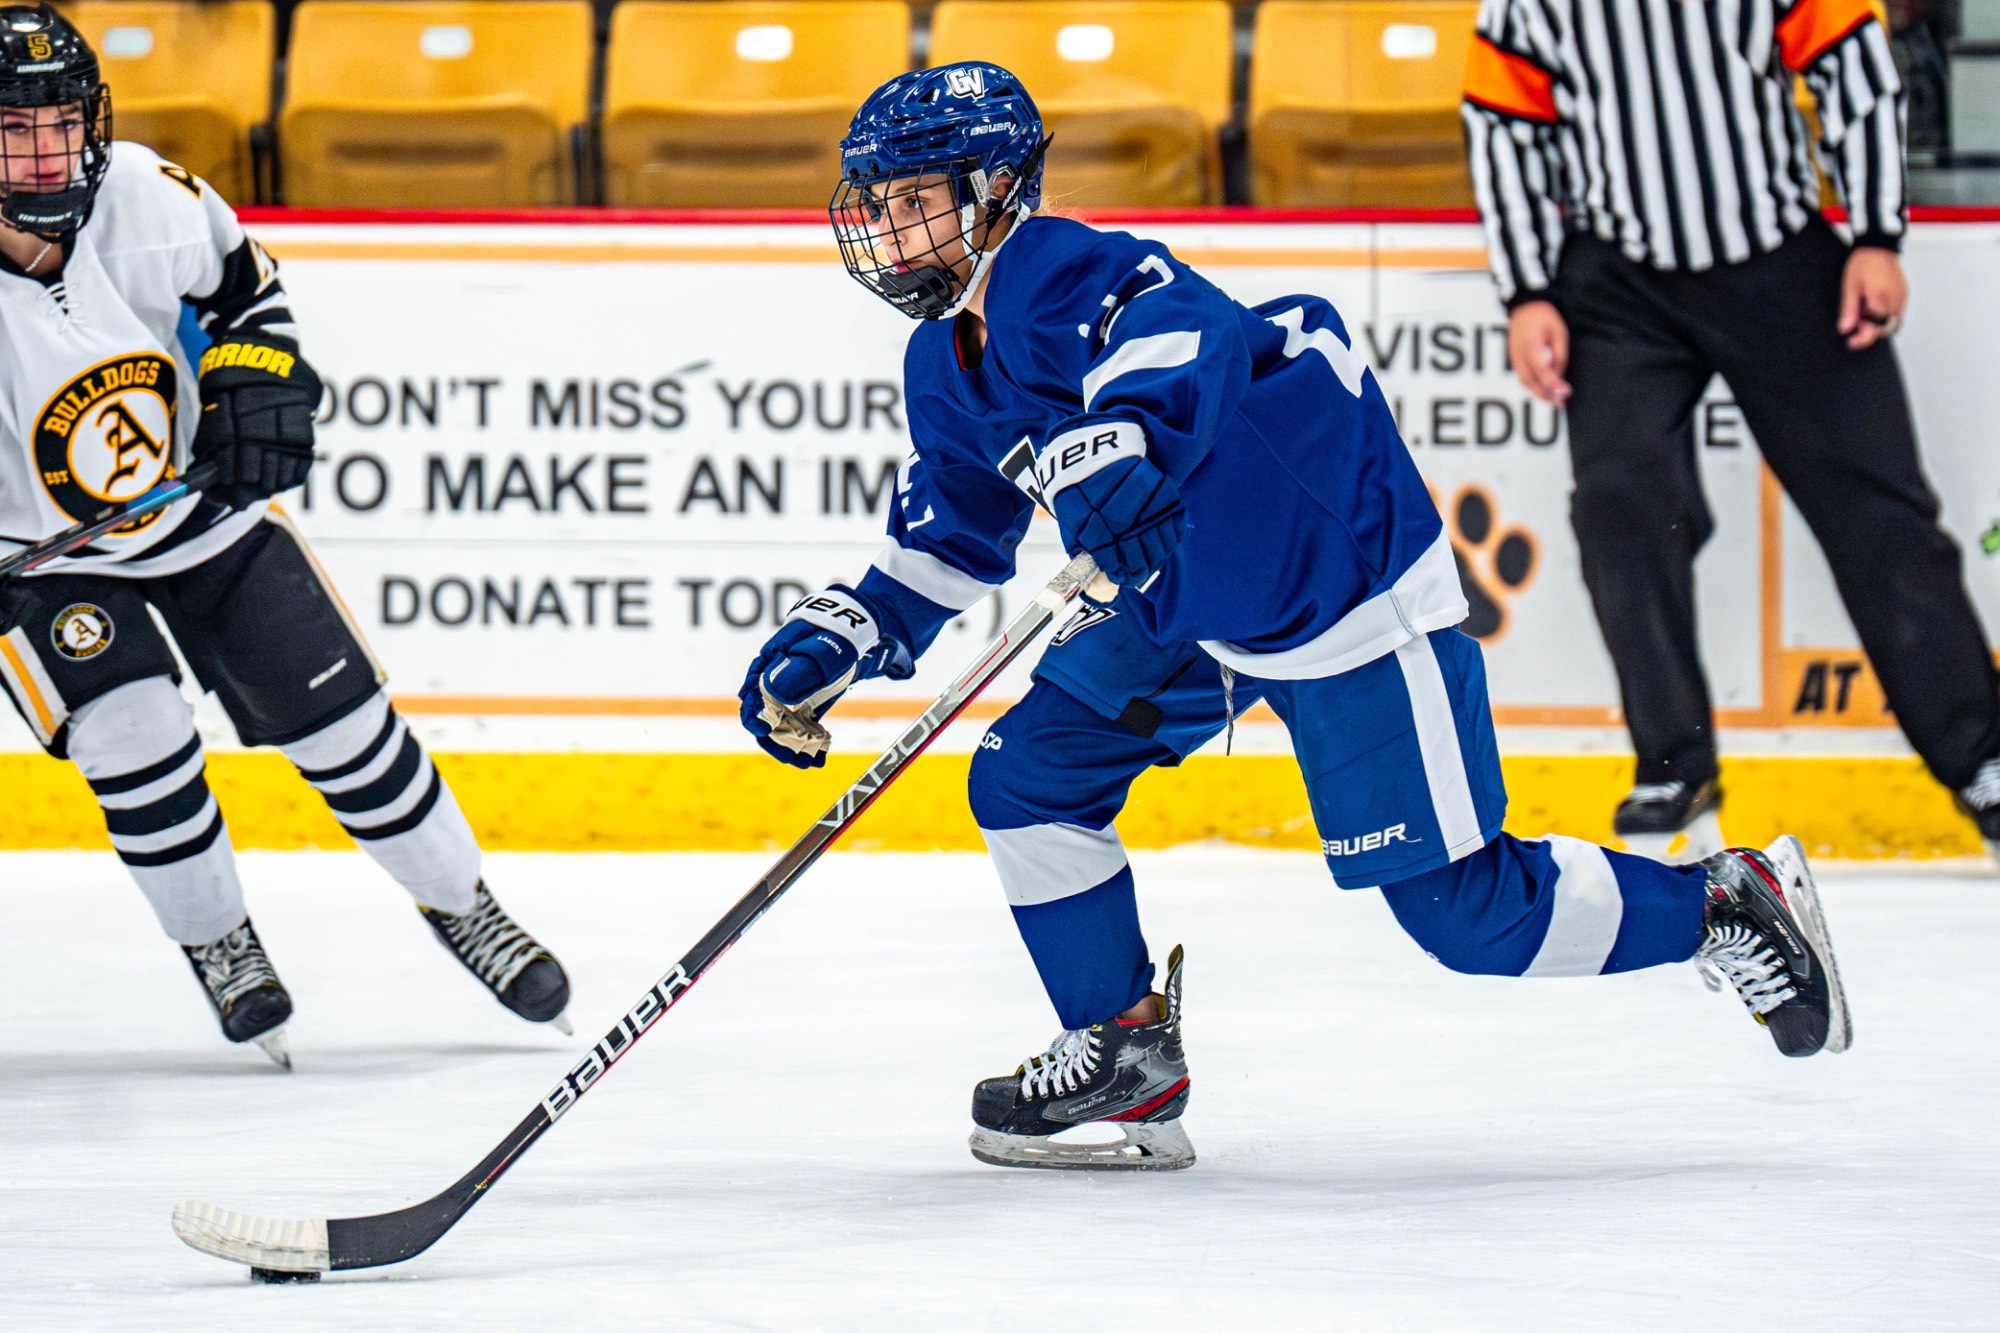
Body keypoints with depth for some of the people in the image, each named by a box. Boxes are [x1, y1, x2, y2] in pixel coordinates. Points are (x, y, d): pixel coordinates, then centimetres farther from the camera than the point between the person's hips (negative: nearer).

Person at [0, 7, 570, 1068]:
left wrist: (259, 388, -13)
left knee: (344, 722, 3)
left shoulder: (146, 199, -20)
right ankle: (217, 943, 8)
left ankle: (459, 902, 25)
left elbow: (241, 284, 1)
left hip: (202, 498, 3)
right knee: (136, 748, -19)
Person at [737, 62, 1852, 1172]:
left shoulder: (1057, 276, -23)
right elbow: (942, 559, 15)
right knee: (1027, 779, 0)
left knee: (1463, 911, -8)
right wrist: (827, 646, 2)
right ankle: (1124, 1057, 12)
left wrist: (1119, 439, -62)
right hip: (1180, 603, 10)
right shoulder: (947, 368, 7)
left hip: (1349, 585, -10)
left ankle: (1732, 907, 11)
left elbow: (1183, 329, -45)